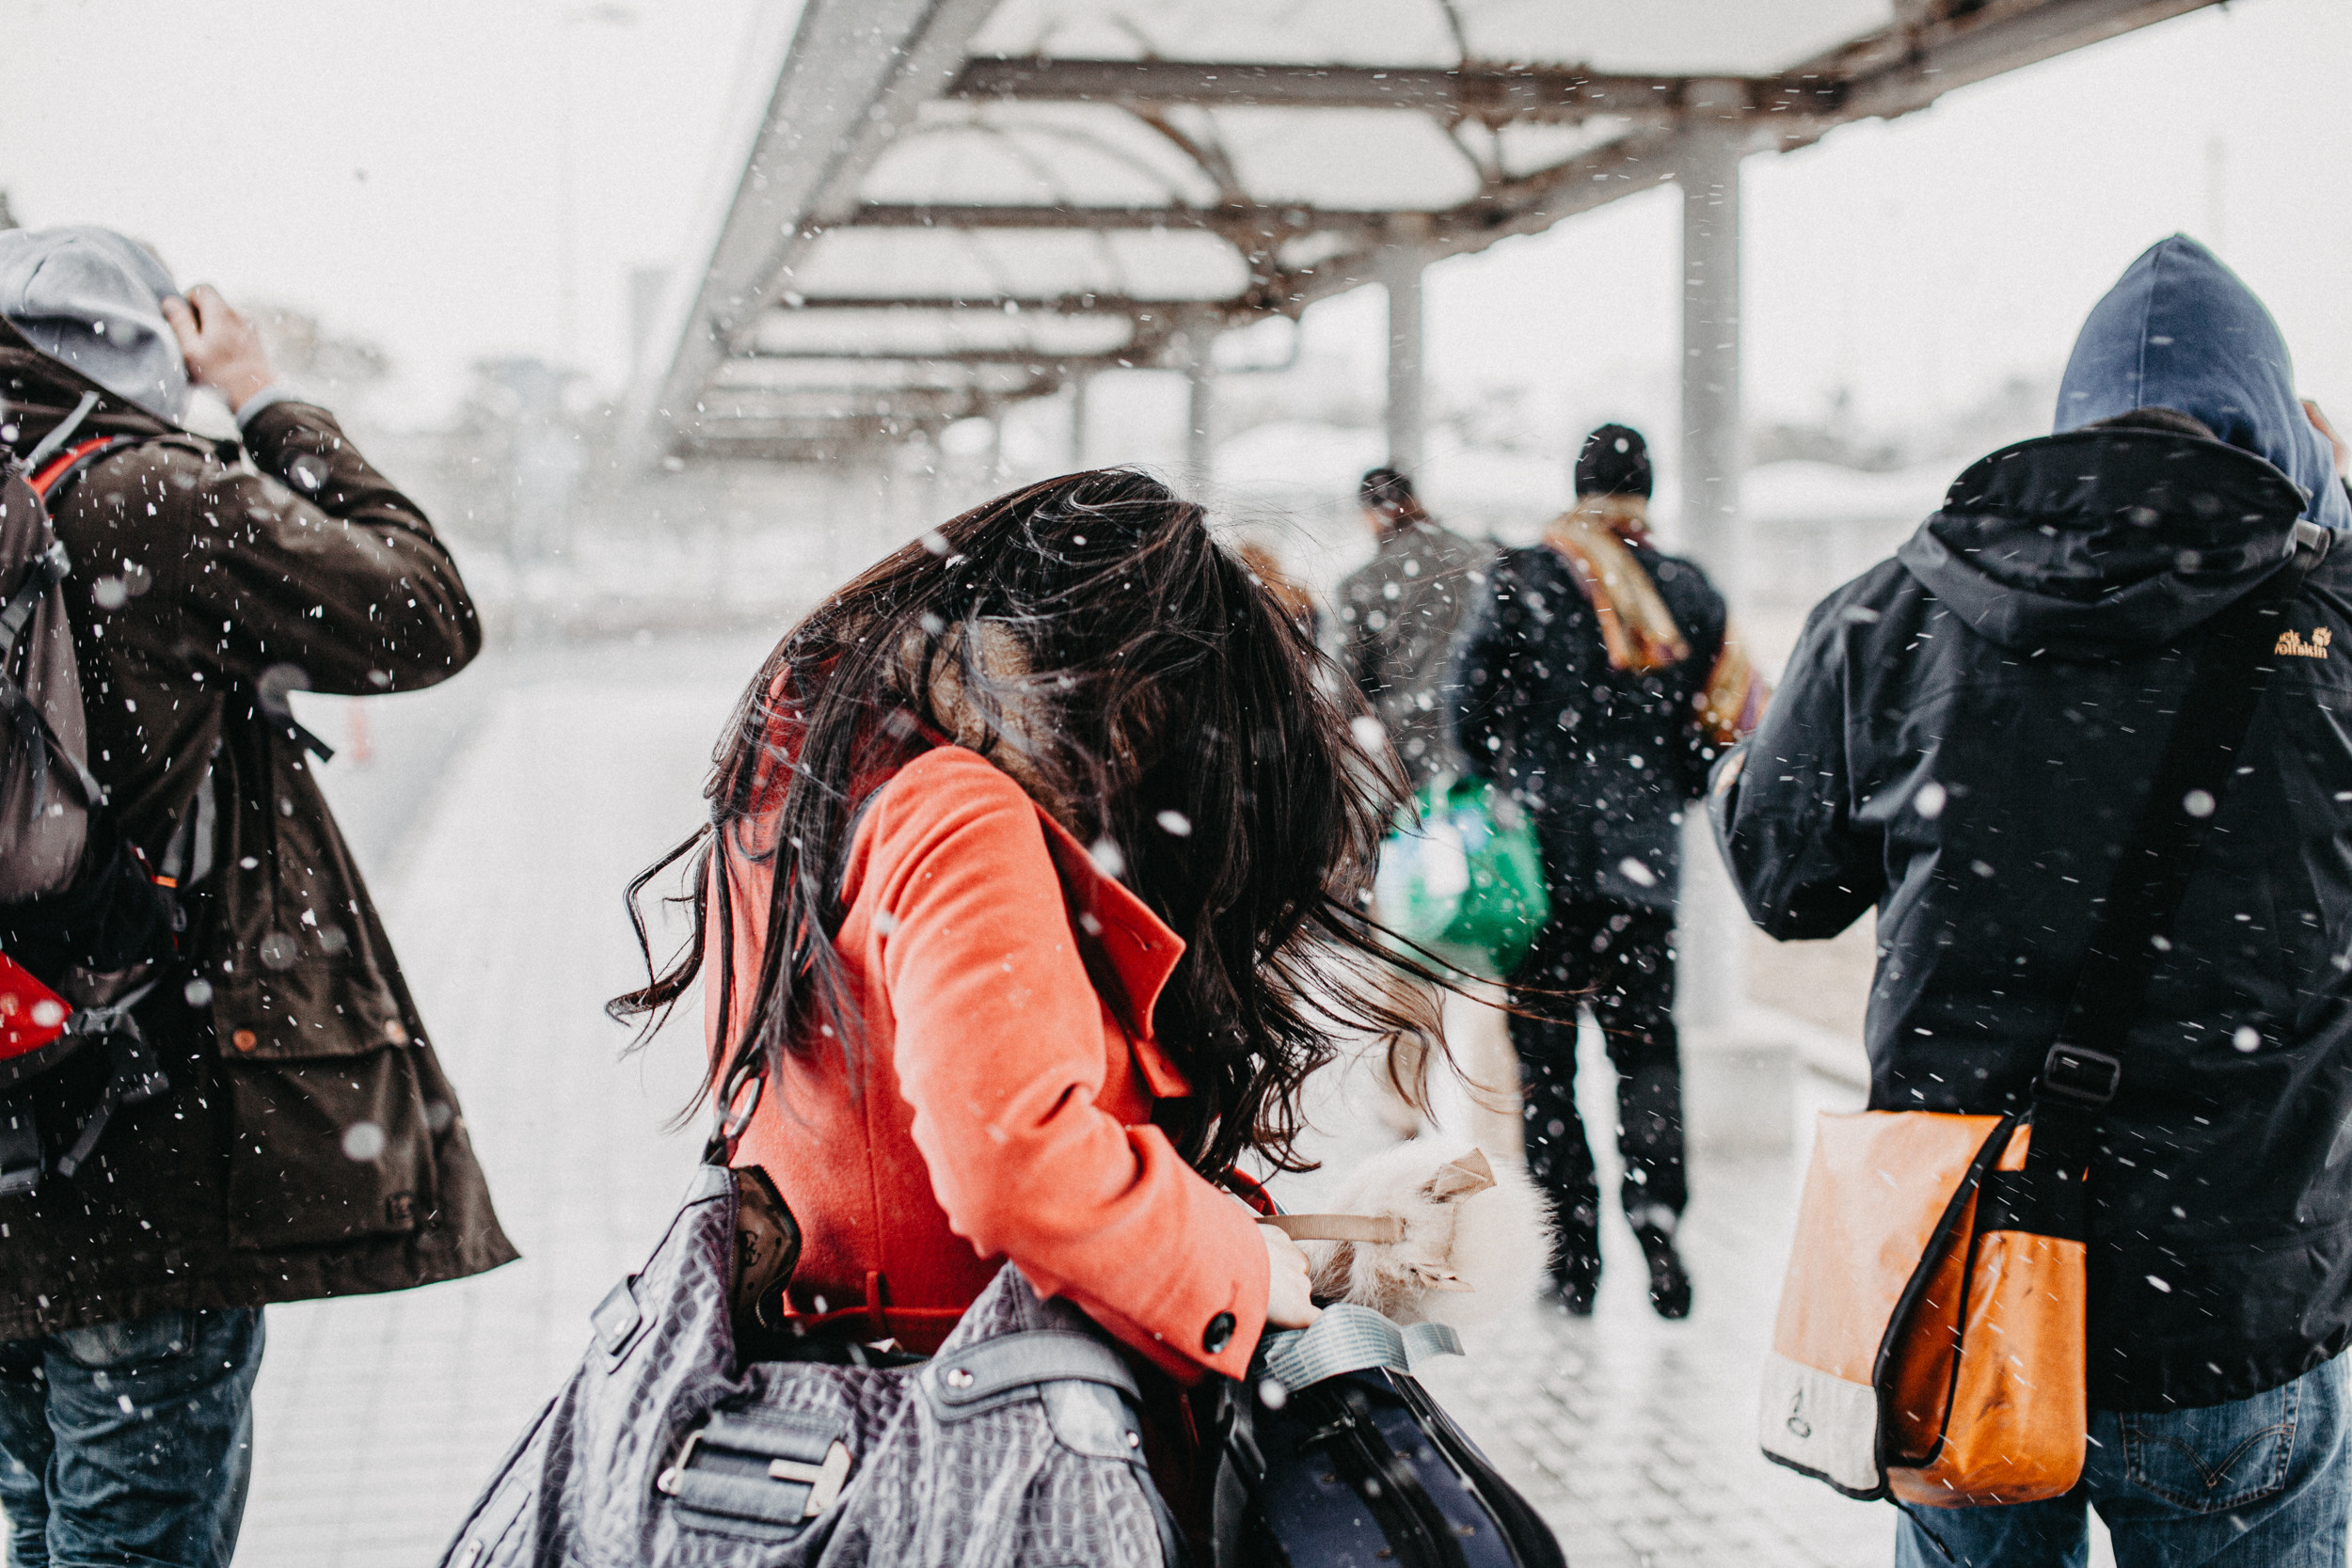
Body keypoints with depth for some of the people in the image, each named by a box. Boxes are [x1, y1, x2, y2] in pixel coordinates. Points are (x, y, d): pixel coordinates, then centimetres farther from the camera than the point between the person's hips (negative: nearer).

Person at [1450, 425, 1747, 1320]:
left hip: (1544, 849, -2)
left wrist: (1497, 786, 8)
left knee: (1544, 1046, 5)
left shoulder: (1525, 581, -5)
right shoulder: (1688, 593, 5)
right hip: (1643, 858, 3)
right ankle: (1655, 1217, -3)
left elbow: (1472, 697, -8)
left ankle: (1574, 1247, 6)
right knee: (1646, 1042, 12)